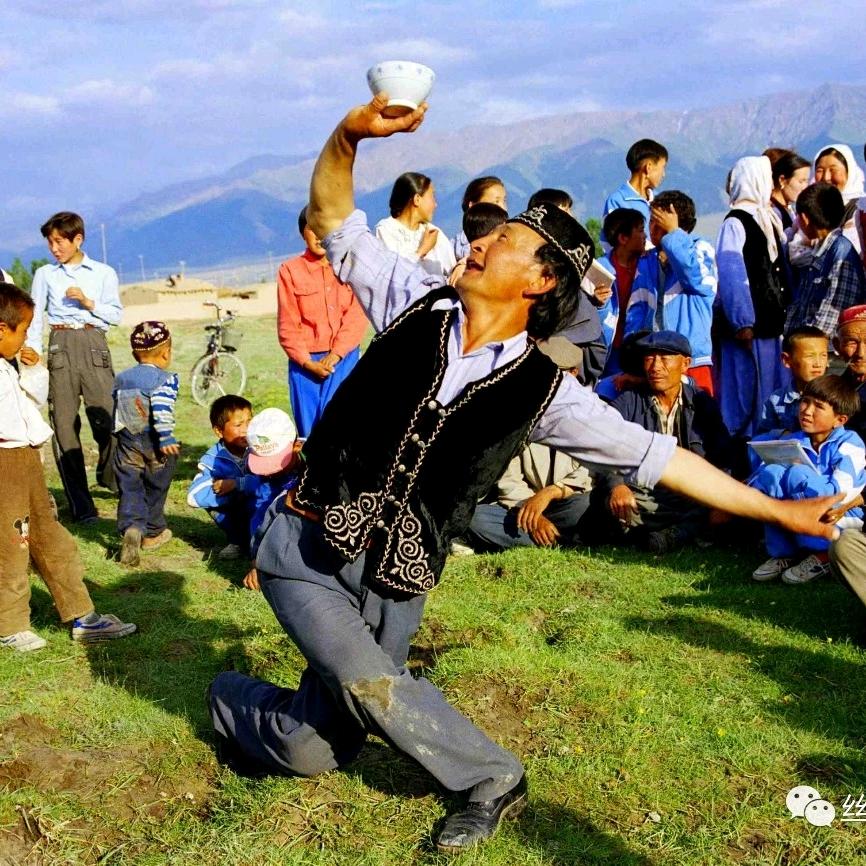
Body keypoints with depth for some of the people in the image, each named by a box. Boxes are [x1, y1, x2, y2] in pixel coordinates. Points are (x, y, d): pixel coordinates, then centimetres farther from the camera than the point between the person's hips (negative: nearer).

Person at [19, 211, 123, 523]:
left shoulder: (104, 273, 11)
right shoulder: (44, 274, 13)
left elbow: (116, 314, 6)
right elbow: (35, 316, 8)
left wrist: (89, 303, -9)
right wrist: (32, 348, -8)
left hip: (93, 343, -1)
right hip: (60, 344, 1)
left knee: (106, 416, -6)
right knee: (64, 424, -3)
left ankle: (110, 474, 25)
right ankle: (81, 505, 0)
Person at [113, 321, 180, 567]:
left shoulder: (121, 378, 9)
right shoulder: (165, 379, -11)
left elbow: (115, 411, 17)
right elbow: (162, 409, -25)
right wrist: (166, 438, -25)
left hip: (128, 443, 3)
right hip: (155, 445, -3)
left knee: (130, 488, 1)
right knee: (155, 489, 13)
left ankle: (131, 527, -23)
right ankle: (152, 533, 24)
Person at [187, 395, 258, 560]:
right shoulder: (213, 459, -14)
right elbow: (194, 497, -25)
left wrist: (236, 484, -29)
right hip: (235, 512, 3)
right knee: (213, 496, -20)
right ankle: (237, 540, -4)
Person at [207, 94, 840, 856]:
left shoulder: (542, 389, -5)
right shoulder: (418, 305, -2)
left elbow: (650, 454, -1)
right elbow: (332, 217, 1)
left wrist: (777, 510, -1)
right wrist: (350, 133, -20)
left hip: (393, 581, 1)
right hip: (306, 548, 0)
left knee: (315, 751, -1)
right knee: (370, 684, -17)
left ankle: (237, 707, 34)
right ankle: (491, 779, 11)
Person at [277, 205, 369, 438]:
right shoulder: (290, 270, 3)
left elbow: (357, 315, -2)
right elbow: (287, 325, 1)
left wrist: (336, 354, -12)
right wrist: (307, 362, -8)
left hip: (343, 358, 0)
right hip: (305, 361, 0)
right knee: (309, 430, 2)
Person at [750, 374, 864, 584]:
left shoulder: (849, 444, -11)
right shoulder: (792, 442, 4)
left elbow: (840, 495, -25)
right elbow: (758, 479, -4)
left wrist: (800, 478, -26)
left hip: (842, 517, -5)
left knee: (796, 475, -27)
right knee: (769, 472, -18)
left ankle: (822, 556, -15)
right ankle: (782, 554, -10)